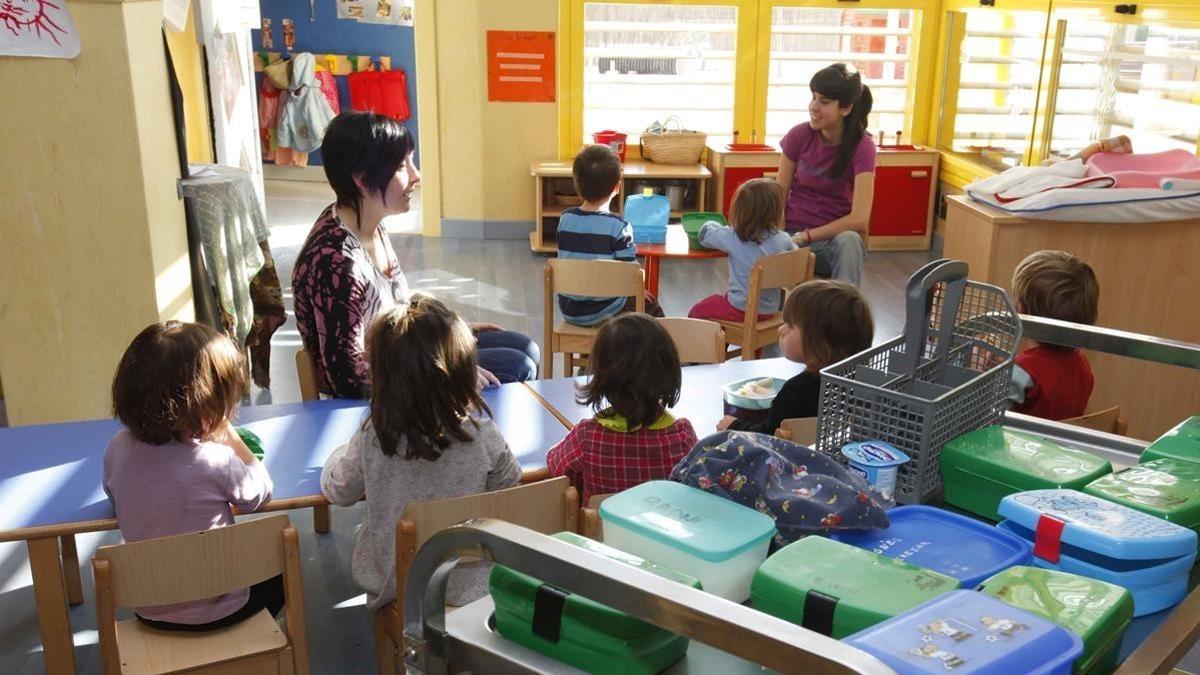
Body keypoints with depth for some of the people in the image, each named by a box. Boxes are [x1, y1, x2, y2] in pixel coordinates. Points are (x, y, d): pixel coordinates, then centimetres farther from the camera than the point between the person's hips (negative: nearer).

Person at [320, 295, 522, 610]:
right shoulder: (482, 436, -23)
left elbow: (338, 492, -2)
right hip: (467, 586, 0)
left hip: (390, 586, 1)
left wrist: (341, 452, 17)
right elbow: (509, 485, -1)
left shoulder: (370, 441, -23)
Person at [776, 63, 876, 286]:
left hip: (834, 238, -2)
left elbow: (859, 218, -20)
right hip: (792, 235, 2)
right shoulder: (799, 135, -5)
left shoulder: (862, 146, -13)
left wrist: (805, 236, -20)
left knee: (849, 241, -37)